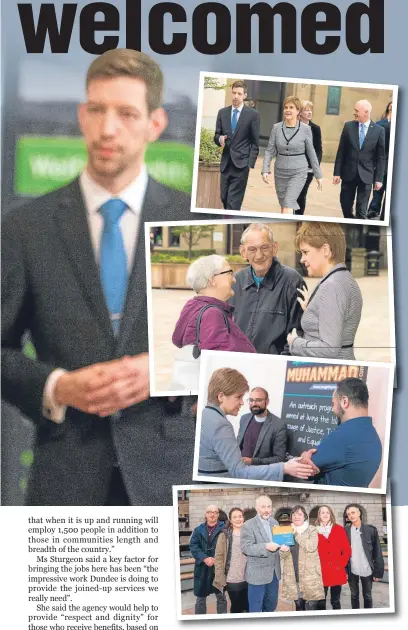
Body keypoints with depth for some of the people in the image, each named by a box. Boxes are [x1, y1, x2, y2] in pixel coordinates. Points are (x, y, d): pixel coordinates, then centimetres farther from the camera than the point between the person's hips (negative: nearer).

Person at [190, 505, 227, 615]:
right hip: (202, 569, 2)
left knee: (221, 597, 9)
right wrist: (204, 558, -16)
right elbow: (193, 546, -2)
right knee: (200, 598, 10)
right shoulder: (199, 530, 7)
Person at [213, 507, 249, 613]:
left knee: (247, 607, 9)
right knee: (236, 607, 7)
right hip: (232, 580, -2)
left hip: (248, 579, 2)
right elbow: (219, 558, -3)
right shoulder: (224, 536, -1)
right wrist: (221, 578, -10)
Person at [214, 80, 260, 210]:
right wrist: (219, 139, -13)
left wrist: (250, 164, -8)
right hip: (226, 162, 5)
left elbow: (255, 143, -2)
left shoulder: (252, 114, -2)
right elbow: (216, 135, 12)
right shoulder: (222, 112, 9)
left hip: (241, 163, -4)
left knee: (234, 201, -10)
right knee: (224, 197, 9)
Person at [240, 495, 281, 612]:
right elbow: (245, 548, -18)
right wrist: (266, 547, -30)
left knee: (271, 605, 16)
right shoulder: (248, 525, -11)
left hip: (274, 572, 6)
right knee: (256, 608, 4)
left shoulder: (275, 523, 9)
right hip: (257, 573, -6)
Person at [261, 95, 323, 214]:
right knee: (284, 206, 13)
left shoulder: (305, 129, -6)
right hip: (280, 172, 3)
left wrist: (318, 175, 5)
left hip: (299, 173, -3)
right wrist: (265, 170, -11)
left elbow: (311, 153, 1)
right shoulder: (276, 127, 0)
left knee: (288, 205, -18)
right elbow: (269, 151, 1)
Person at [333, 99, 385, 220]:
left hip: (366, 175, -2)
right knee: (345, 204, 9)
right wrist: (337, 172, 0)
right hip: (348, 173, 2)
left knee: (361, 210, -2)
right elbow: (341, 151, 3)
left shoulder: (379, 130, -4)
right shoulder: (348, 126, 1)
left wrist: (379, 178, -4)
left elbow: (381, 157, -1)